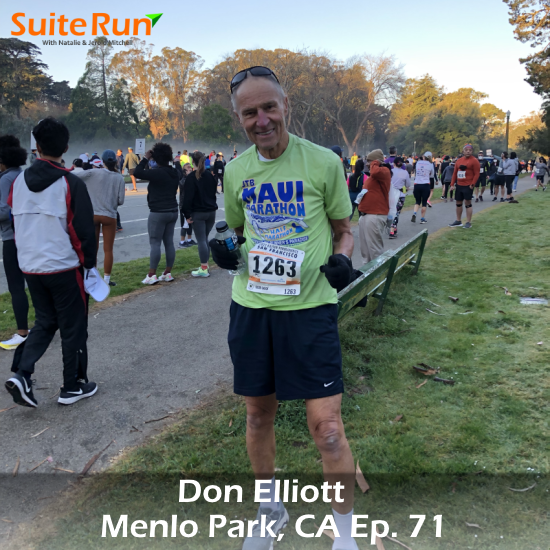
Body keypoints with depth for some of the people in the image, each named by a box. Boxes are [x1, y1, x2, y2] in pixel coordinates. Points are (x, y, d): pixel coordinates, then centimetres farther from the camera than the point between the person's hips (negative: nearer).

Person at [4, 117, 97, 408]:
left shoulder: (19, 182, 4)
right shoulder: (71, 184, -14)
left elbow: (16, 224, 12)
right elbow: (84, 229, -13)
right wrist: (89, 262, 0)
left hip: (30, 267, 5)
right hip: (64, 267, -5)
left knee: (45, 321, 21)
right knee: (73, 327, 9)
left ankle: (21, 374, 6)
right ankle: (73, 387, 18)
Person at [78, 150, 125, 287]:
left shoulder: (93, 173, -5)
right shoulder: (119, 178, -4)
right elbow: (120, 201, -5)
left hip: (93, 215, 1)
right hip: (109, 216, -1)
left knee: (93, 248, 12)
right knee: (108, 250, 7)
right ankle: (106, 279, 8)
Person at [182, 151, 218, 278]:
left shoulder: (191, 177, -11)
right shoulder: (210, 175, 8)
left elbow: (188, 197, -14)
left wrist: (187, 214, -8)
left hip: (198, 213, -6)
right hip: (211, 211, 6)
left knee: (201, 240, -4)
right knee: (205, 239, 15)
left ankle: (204, 269, -4)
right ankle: (205, 265, 18)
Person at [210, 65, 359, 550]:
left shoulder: (324, 162, -5)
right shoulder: (236, 170, 5)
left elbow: (344, 229, 5)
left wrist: (341, 260, -16)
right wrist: (226, 251, -2)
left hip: (310, 306, -3)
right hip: (250, 305, 4)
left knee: (326, 425, -4)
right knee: (259, 414, 15)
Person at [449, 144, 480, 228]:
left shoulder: (474, 160, -6)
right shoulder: (459, 160, 12)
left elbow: (476, 174, -9)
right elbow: (455, 173, 15)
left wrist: (472, 184, -16)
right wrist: (452, 184, 8)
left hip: (468, 186, -6)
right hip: (459, 185, 7)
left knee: (467, 203, -6)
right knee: (458, 203, 12)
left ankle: (468, 222, 1)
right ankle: (458, 221, 24)